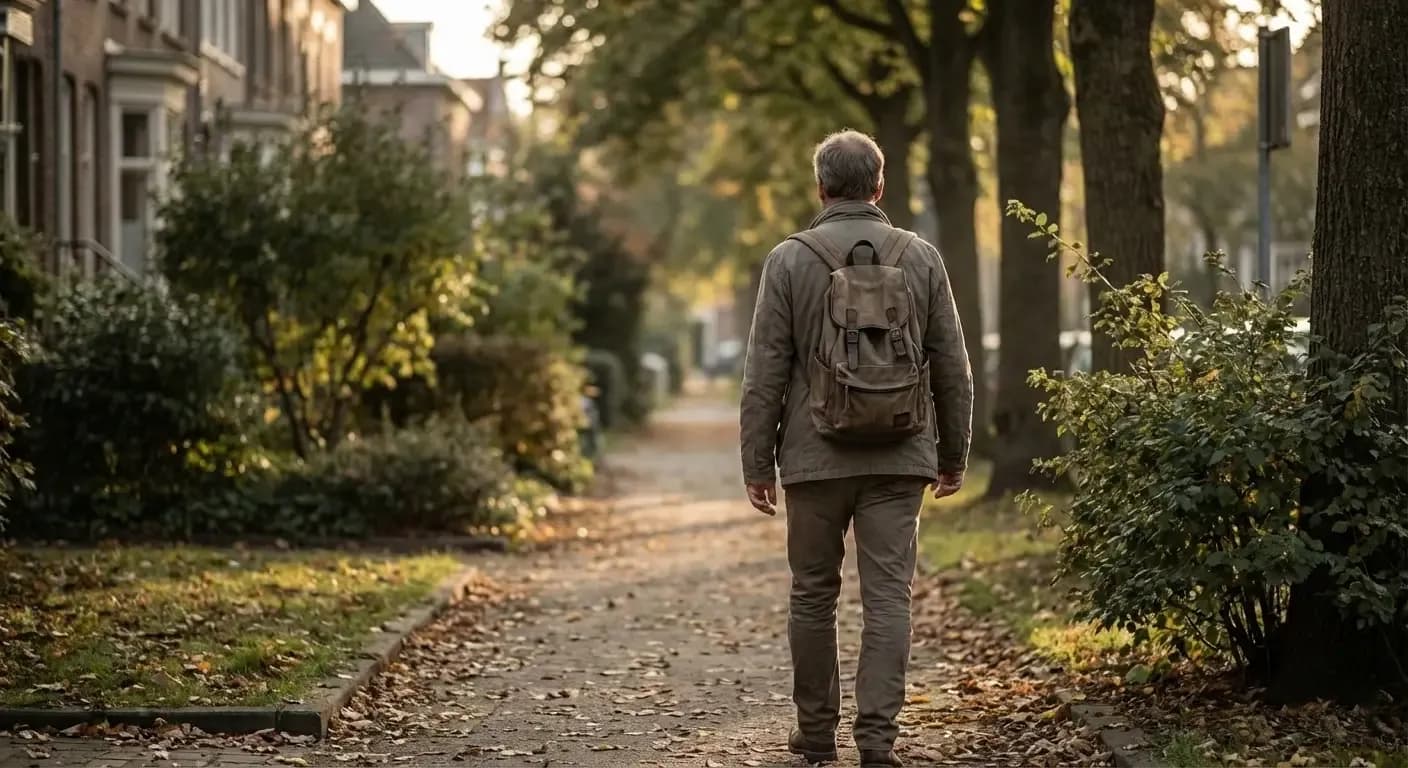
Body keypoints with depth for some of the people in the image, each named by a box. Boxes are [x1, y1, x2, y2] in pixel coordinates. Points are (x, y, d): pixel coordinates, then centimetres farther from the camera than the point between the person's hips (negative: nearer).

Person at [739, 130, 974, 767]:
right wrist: (954, 455, 16)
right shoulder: (921, 258, 4)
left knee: (813, 595, 11)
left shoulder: (790, 260, -3)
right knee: (888, 595, 1)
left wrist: (757, 462, 1)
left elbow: (765, 374, -4)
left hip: (816, 457, -1)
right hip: (899, 458, 1)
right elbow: (952, 369, 7)